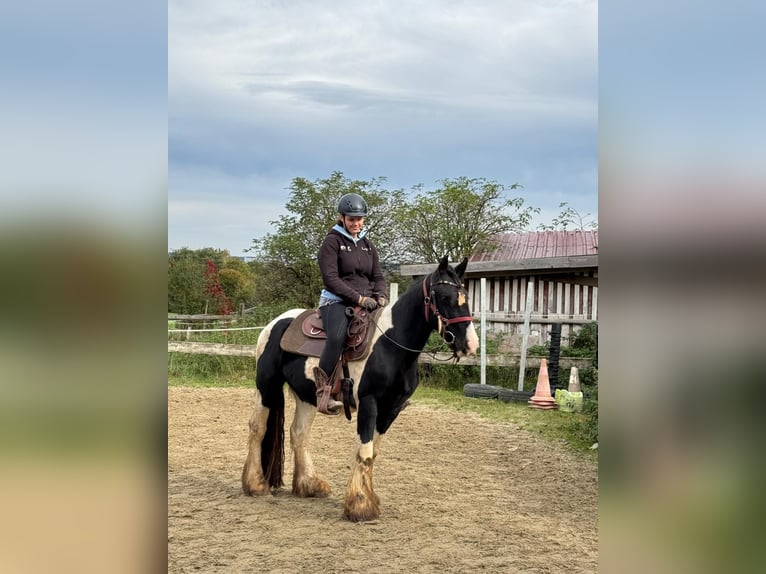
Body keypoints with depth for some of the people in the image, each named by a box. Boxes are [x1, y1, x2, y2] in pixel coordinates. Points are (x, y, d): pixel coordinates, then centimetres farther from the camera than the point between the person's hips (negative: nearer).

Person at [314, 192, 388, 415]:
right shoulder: (332, 241, -1)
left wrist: (380, 295, -7)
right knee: (337, 337, -37)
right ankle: (323, 393, -33)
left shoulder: (367, 244, 18)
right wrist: (358, 298, -19)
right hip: (337, 302, -6)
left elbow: (378, 276, 17)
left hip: (366, 303, 6)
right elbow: (330, 278, -11)